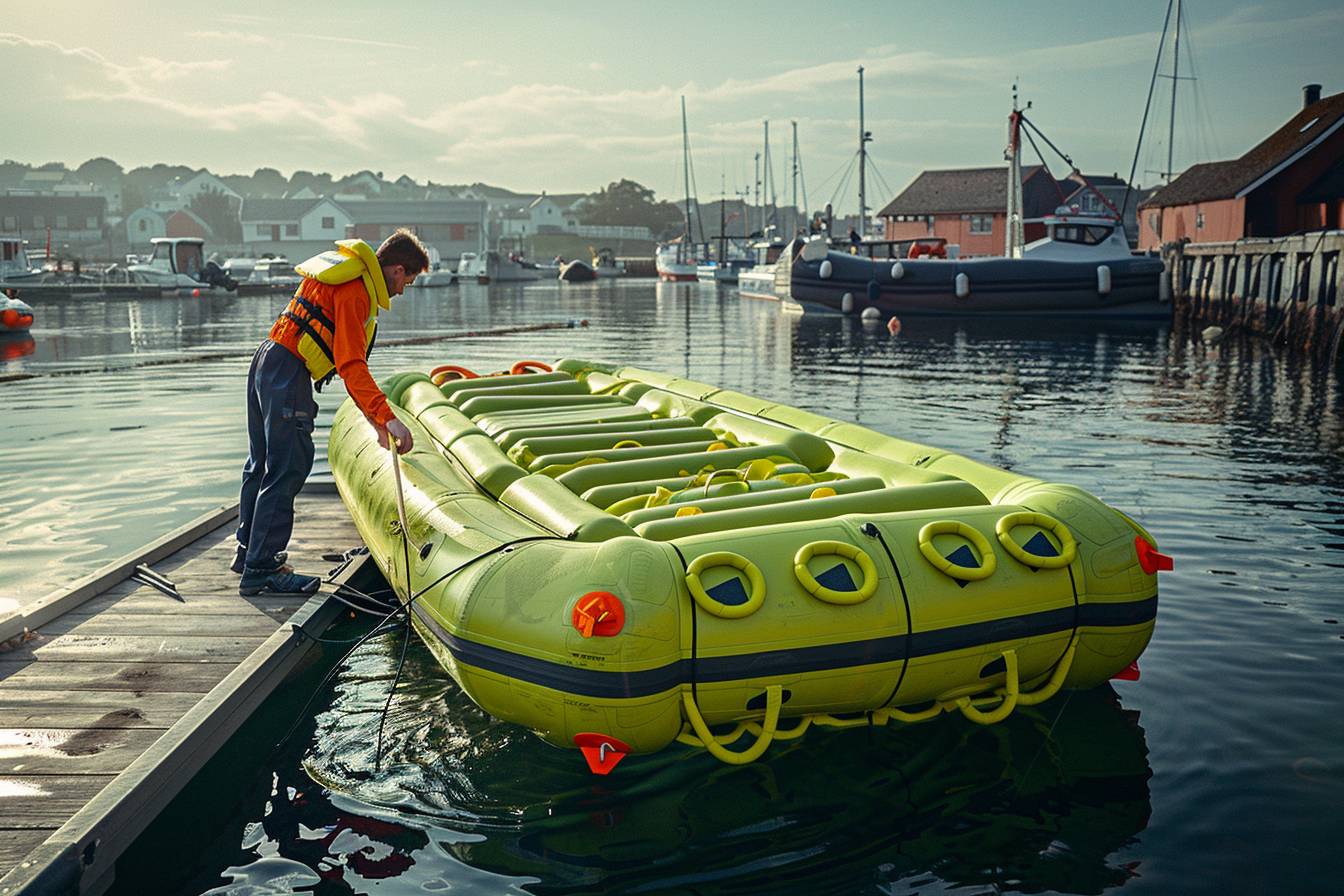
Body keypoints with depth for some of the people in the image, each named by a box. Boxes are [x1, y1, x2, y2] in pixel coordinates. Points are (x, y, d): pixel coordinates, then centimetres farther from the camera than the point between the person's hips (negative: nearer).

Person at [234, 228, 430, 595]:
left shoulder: (351, 277, 19)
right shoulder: (356, 290, -13)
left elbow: (346, 359, 22)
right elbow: (350, 365, -24)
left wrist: (373, 417, 21)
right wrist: (387, 417, -30)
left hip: (266, 360, 11)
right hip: (288, 372, -11)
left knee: (262, 464, 19)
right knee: (286, 470, -8)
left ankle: (249, 551, 33)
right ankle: (261, 569, -5)